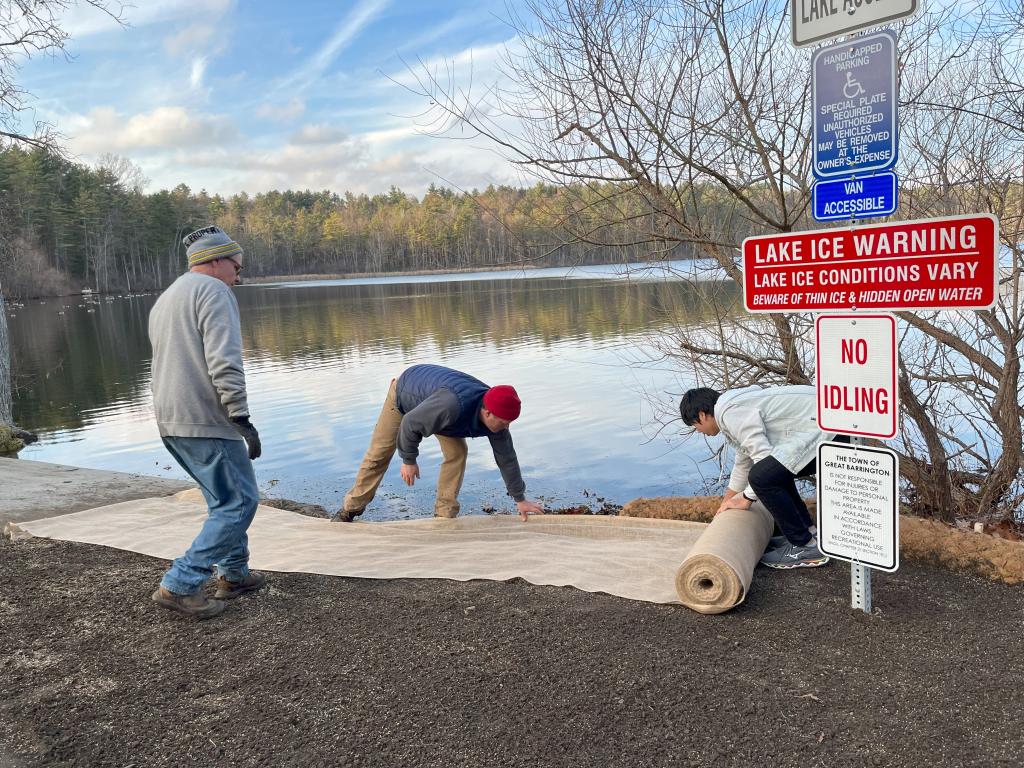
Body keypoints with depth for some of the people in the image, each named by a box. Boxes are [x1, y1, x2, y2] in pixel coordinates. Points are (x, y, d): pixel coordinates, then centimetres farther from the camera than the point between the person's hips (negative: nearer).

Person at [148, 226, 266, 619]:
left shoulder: (165, 300, 22)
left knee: (227, 498, 21)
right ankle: (179, 585, -4)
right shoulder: (213, 292, -8)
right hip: (207, 422, -10)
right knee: (238, 503, -3)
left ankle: (234, 574, 27)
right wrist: (243, 419, -19)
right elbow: (224, 362, -20)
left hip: (171, 422, 10)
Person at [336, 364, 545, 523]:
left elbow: (506, 458, -14)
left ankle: (444, 514, -2)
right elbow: (411, 424, -35)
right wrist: (409, 460, -22)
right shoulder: (451, 405, -49)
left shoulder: (496, 417, -26)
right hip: (405, 393, -5)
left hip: (431, 396, 5)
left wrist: (520, 499, -7)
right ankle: (351, 509, 19)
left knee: (457, 452, -13)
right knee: (378, 455, 1)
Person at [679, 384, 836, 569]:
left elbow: (763, 455, -15)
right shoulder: (735, 405, 22)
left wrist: (746, 499, -2)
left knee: (763, 477, -18)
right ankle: (807, 532, 28)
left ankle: (806, 547, -6)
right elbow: (744, 460, 35)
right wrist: (728, 500, 44)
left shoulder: (731, 412, -13)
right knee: (776, 472, 23)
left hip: (823, 429, -11)